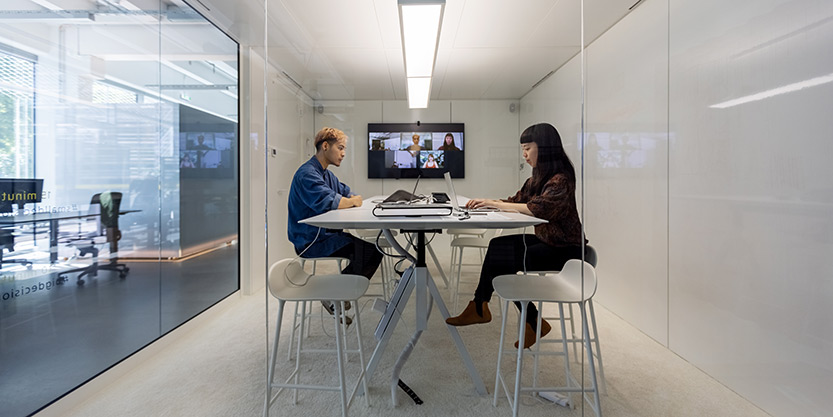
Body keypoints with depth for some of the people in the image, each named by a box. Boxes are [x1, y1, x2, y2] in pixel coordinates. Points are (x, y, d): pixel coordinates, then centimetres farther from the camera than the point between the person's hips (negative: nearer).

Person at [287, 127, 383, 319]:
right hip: (311, 241, -10)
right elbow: (327, 202, -30)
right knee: (368, 250, -20)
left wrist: (353, 199, -7)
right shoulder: (307, 173, -15)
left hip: (326, 234, 10)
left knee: (375, 249, -2)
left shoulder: (327, 173, 18)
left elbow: (350, 194, 17)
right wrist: (351, 202, -11)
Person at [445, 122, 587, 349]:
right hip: (545, 241, 8)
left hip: (564, 249, -8)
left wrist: (494, 203, -24)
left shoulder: (561, 179, -18)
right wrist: (487, 202, -4)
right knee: (497, 245, -11)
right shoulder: (538, 178, 11)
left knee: (499, 262, -18)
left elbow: (537, 208, -29)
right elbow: (516, 201, 13)